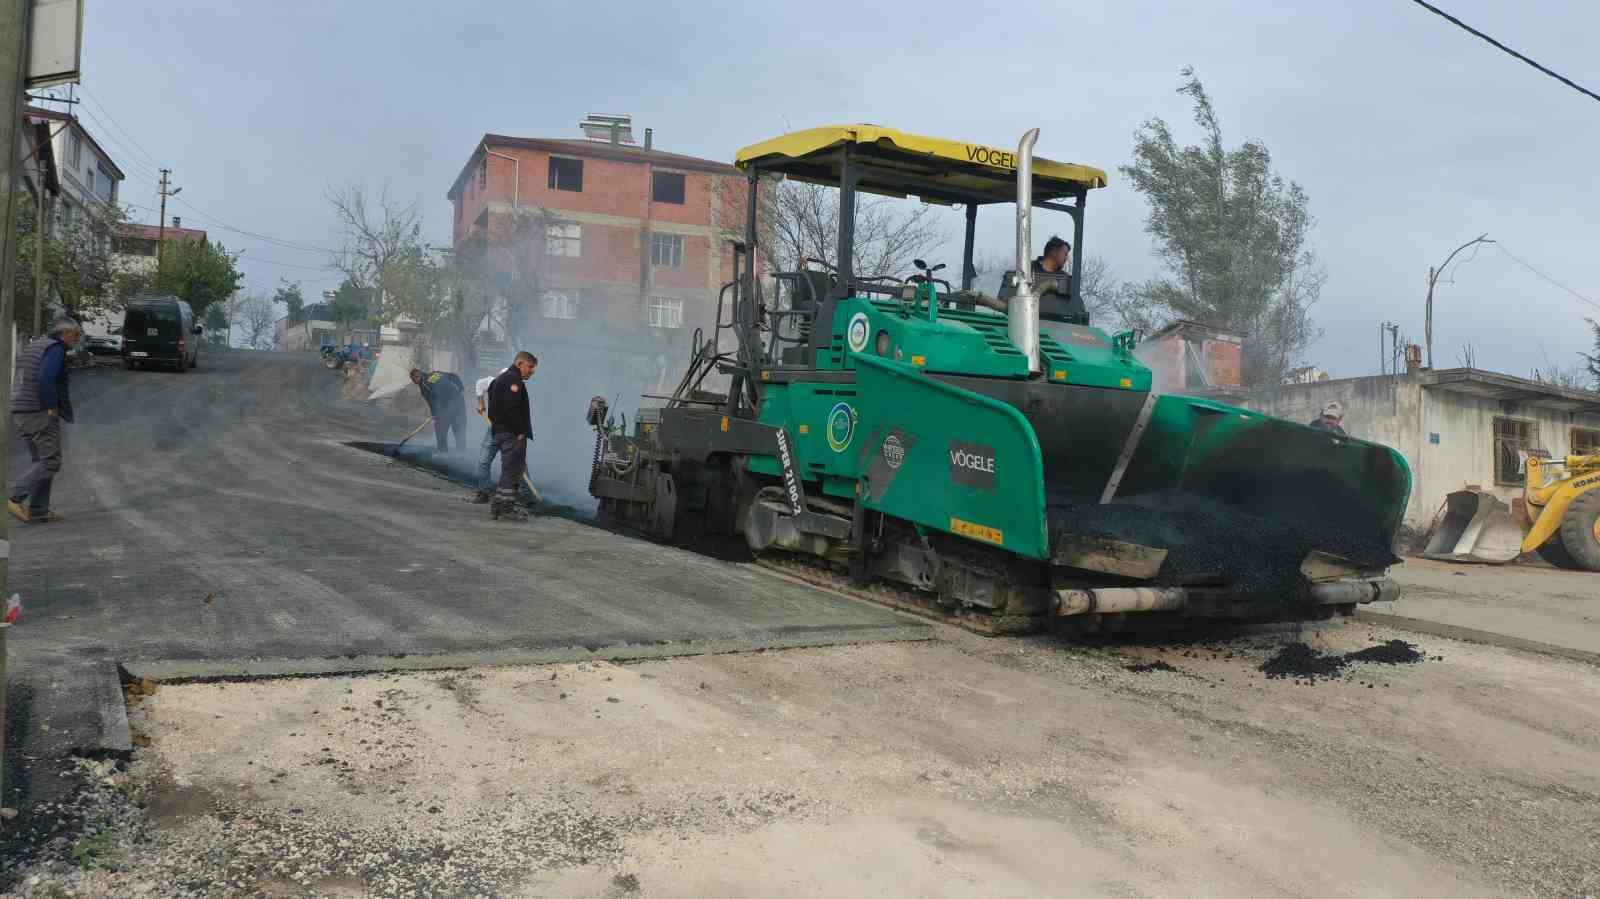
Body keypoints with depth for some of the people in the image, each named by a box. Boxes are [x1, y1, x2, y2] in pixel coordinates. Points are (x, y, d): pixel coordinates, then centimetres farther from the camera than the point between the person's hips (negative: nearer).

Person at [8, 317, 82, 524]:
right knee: (51, 462, -7)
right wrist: (52, 407, -16)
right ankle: (14, 497, -13)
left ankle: (38, 511, 12)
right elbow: (45, 378, -24)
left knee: (41, 462, 13)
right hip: (40, 414, -10)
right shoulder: (55, 348, -10)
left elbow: (20, 381, 21)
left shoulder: (32, 347, 20)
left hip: (20, 414, 10)